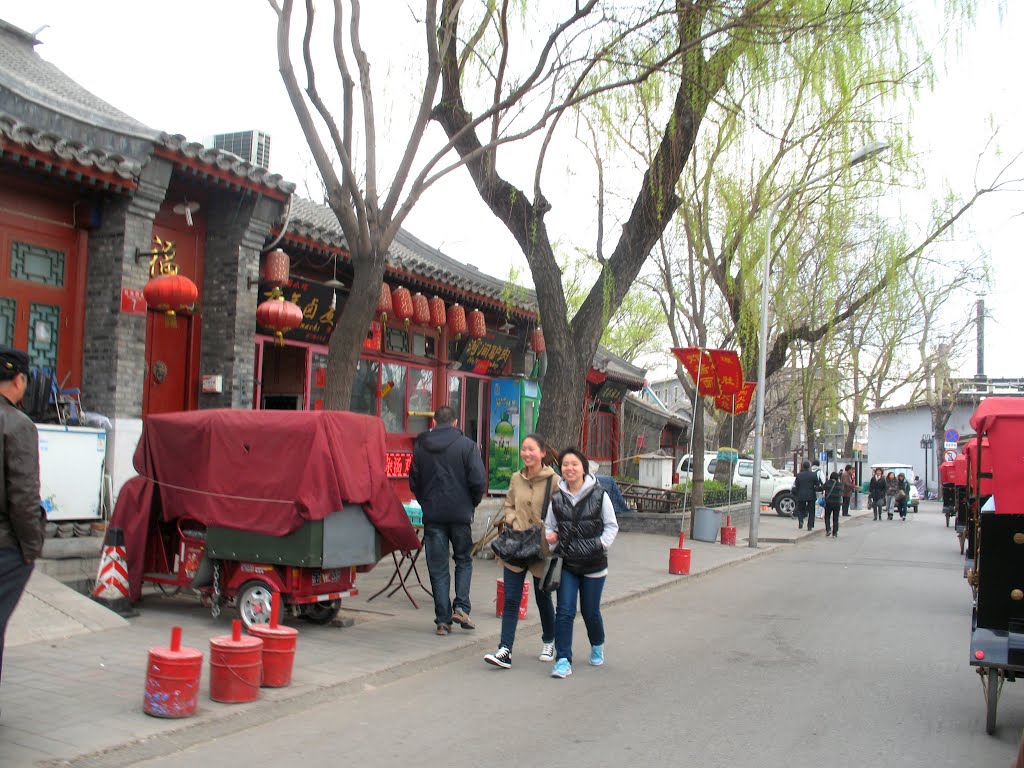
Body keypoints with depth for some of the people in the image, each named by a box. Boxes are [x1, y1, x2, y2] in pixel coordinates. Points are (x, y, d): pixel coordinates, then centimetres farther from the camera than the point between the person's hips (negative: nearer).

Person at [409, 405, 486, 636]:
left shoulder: (420, 446, 4)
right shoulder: (466, 445, -4)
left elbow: (414, 481, 8)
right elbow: (478, 480, -10)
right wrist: (473, 503, 7)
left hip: (432, 515, 1)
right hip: (461, 514, -1)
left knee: (438, 569, 6)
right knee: (464, 560, 17)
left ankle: (443, 620, 6)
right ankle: (461, 607, 3)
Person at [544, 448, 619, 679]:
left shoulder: (598, 495, -6)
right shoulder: (557, 498, 1)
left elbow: (612, 525, 3)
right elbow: (549, 526, 13)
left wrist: (602, 544, -10)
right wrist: (551, 539, -6)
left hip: (594, 564, -1)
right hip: (566, 564, 2)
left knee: (590, 611, 10)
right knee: (565, 610, -7)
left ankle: (597, 645, 40)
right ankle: (563, 660, -2)